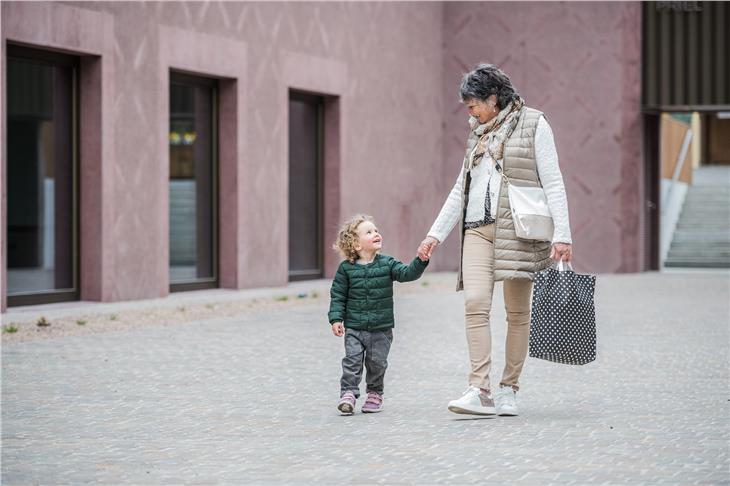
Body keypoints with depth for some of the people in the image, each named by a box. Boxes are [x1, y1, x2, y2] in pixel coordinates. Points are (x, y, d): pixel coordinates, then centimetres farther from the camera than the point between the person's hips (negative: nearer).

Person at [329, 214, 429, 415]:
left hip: (381, 327, 1)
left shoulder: (387, 264, 0)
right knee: (352, 360, -8)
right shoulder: (346, 268, -2)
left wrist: (421, 261, -28)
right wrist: (336, 319, -7)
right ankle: (348, 393, -5)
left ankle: (375, 394, 21)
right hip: (354, 327, -1)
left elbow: (407, 273, -11)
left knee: (377, 362, 6)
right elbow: (338, 295, 1)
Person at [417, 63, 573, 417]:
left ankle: (508, 390, 7)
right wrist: (435, 234, 17)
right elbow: (460, 190, 22)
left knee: (517, 311, 0)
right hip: (478, 228, 5)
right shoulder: (478, 133, 19)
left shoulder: (533, 124, 1)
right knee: (475, 304, -12)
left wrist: (562, 235, -13)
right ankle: (480, 391, -16)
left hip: (517, 228, -5)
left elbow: (553, 183, -5)